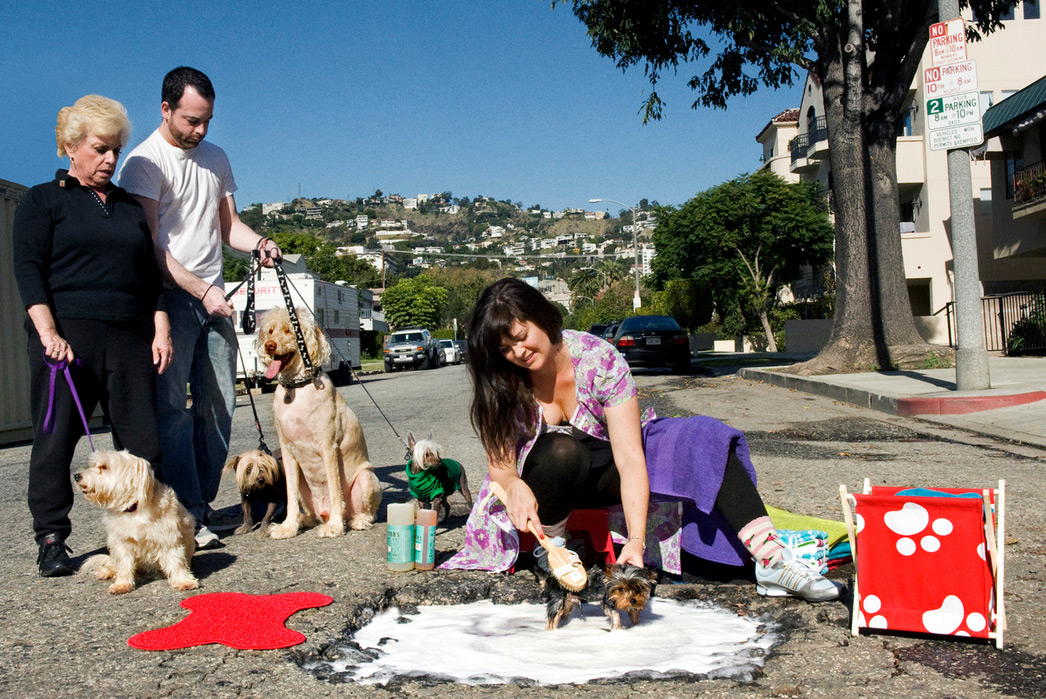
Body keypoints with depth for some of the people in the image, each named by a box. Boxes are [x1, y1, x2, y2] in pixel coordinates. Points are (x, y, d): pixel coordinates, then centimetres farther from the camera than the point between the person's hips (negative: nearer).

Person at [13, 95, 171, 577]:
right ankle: (52, 540, 5)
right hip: (66, 337, -4)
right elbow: (28, 270, -2)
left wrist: (161, 330, 9)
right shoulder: (42, 201, 9)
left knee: (143, 440, 0)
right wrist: (48, 332, -15)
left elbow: (150, 276, 20)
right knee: (56, 437, -3)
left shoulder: (130, 207, 22)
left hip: (130, 339, 4)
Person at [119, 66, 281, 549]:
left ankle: (203, 503, 16)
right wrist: (201, 290, -19)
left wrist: (258, 243, -2)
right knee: (173, 408, -7)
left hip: (214, 298, 7)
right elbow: (150, 245, -12)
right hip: (170, 297, -6)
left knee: (219, 406, 5)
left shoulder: (216, 158, 16)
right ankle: (186, 514, -5)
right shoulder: (145, 162, -6)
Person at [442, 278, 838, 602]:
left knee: (703, 440, -23)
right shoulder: (500, 383, -15)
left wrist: (636, 541, -37)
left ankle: (771, 561, -28)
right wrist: (513, 485, -36)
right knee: (562, 448, -37)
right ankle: (549, 544, -14)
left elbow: (630, 459, -27)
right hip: (543, 478, 0)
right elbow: (499, 462, -11)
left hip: (605, 472, 0)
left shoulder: (600, 360, -23)